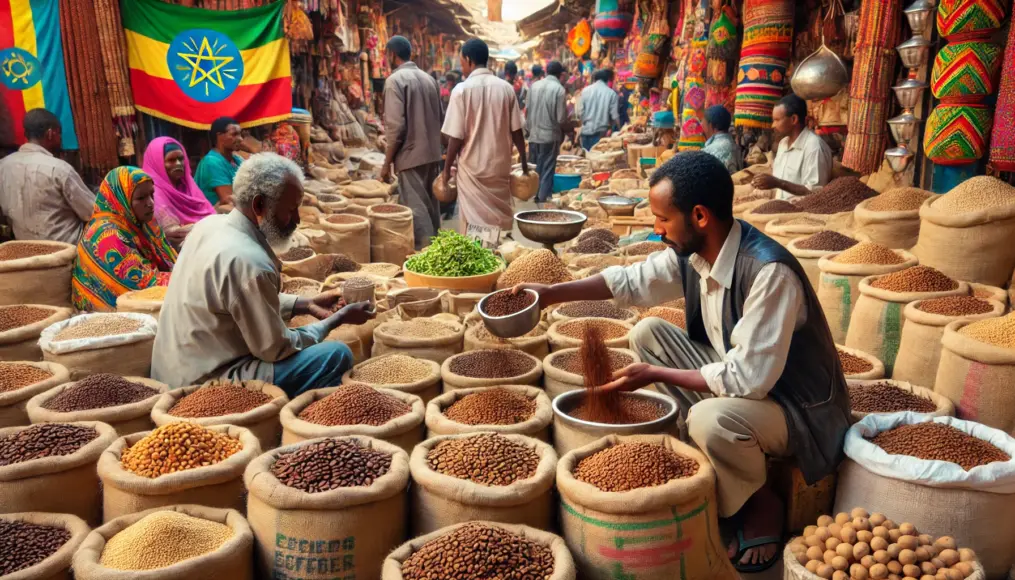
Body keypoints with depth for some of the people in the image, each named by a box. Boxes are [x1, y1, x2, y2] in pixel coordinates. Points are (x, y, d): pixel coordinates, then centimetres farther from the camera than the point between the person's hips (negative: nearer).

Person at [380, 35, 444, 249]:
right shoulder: (429, 79, 11)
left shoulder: (395, 80, -11)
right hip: (432, 154, 7)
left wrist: (387, 162, -11)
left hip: (411, 155, -7)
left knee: (416, 208, -4)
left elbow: (396, 126, -17)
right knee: (430, 205, 14)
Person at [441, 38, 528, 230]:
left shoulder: (462, 90, -10)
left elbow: (456, 136, -10)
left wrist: (447, 168, 1)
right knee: (501, 218, 12)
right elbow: (516, 130, 4)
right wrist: (524, 161, 16)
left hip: (472, 166, -3)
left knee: (474, 221, 4)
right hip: (500, 164, 3)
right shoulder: (506, 88, 0)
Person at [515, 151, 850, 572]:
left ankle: (761, 506, -1)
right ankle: (715, 463, 4)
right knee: (648, 333, -3)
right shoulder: (692, 250, -9)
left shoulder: (769, 272, -32)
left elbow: (750, 379, -32)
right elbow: (634, 280, 7)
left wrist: (656, 375, -24)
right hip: (739, 376, 8)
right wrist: (553, 293, 0)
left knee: (711, 420, -37)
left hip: (797, 407, -8)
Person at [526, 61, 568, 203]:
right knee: (547, 169, 4)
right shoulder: (559, 89, -12)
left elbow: (528, 109, 6)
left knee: (535, 169, 16)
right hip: (550, 135, -5)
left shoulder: (535, 86, 1)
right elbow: (561, 118, -13)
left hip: (534, 134, 5)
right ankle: (542, 198, 4)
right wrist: (564, 123, 9)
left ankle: (534, 196, 24)